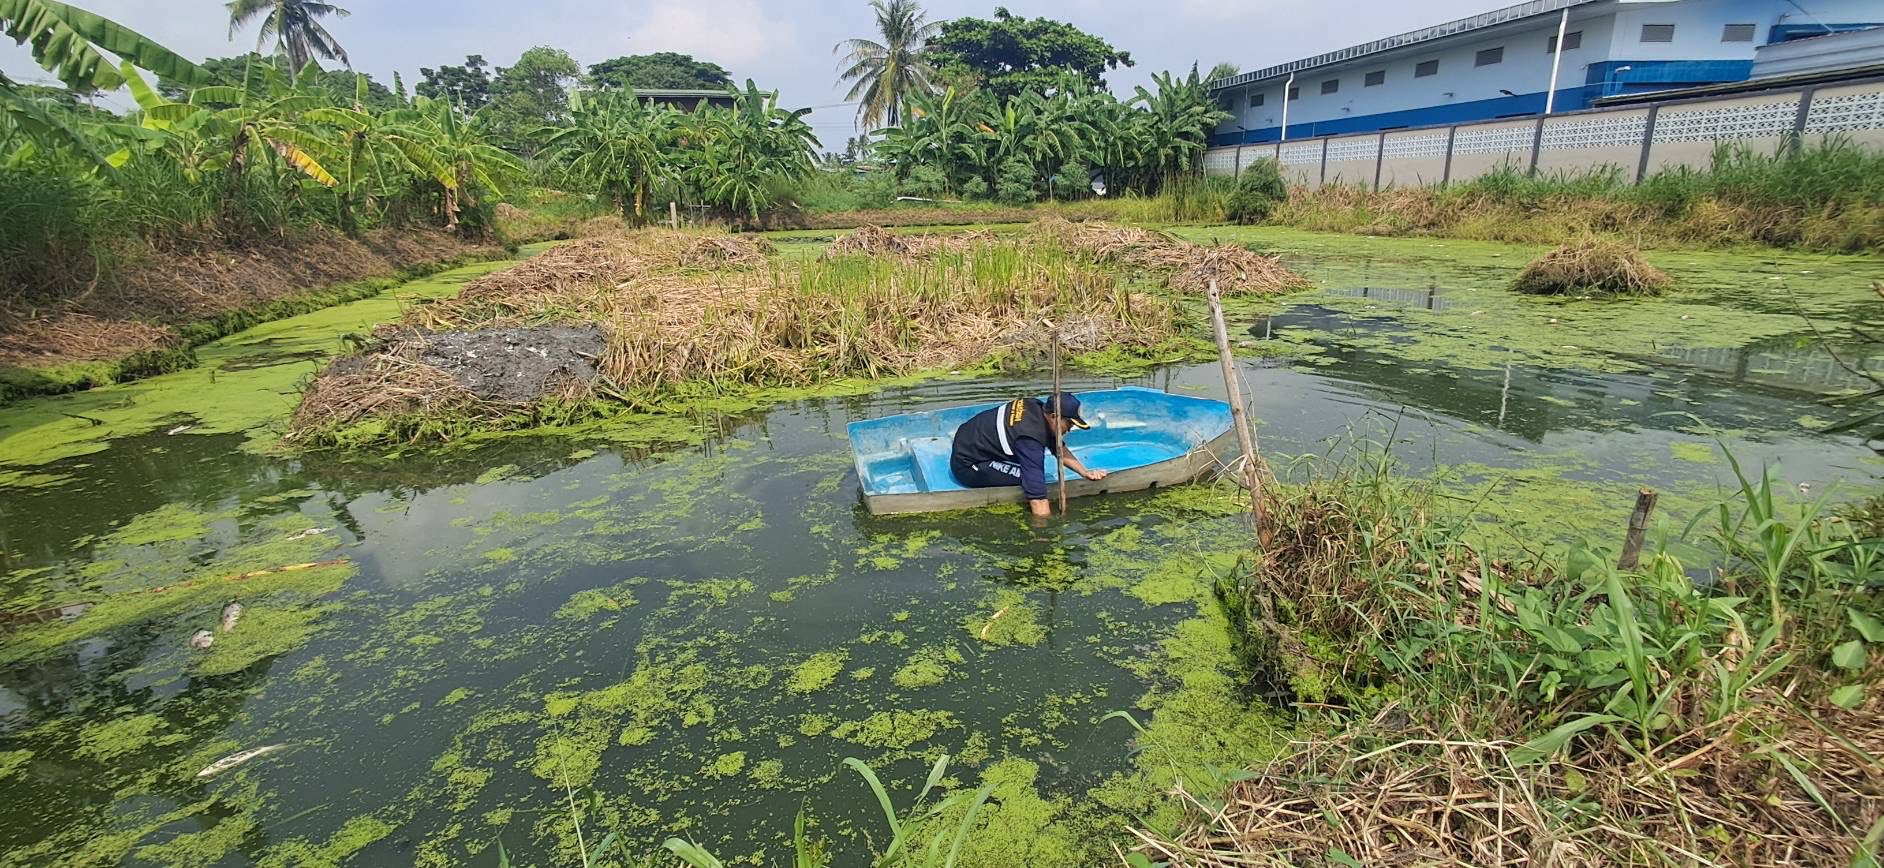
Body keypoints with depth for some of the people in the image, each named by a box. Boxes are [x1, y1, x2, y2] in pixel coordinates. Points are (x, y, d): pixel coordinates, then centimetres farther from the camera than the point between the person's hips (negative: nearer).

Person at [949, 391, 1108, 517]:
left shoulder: (1037, 407, -6)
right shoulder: (1030, 439, -30)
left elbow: (1058, 449, 7)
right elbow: (1037, 497, -34)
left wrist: (1085, 472, 0)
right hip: (967, 466, -9)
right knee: (1032, 476, -21)